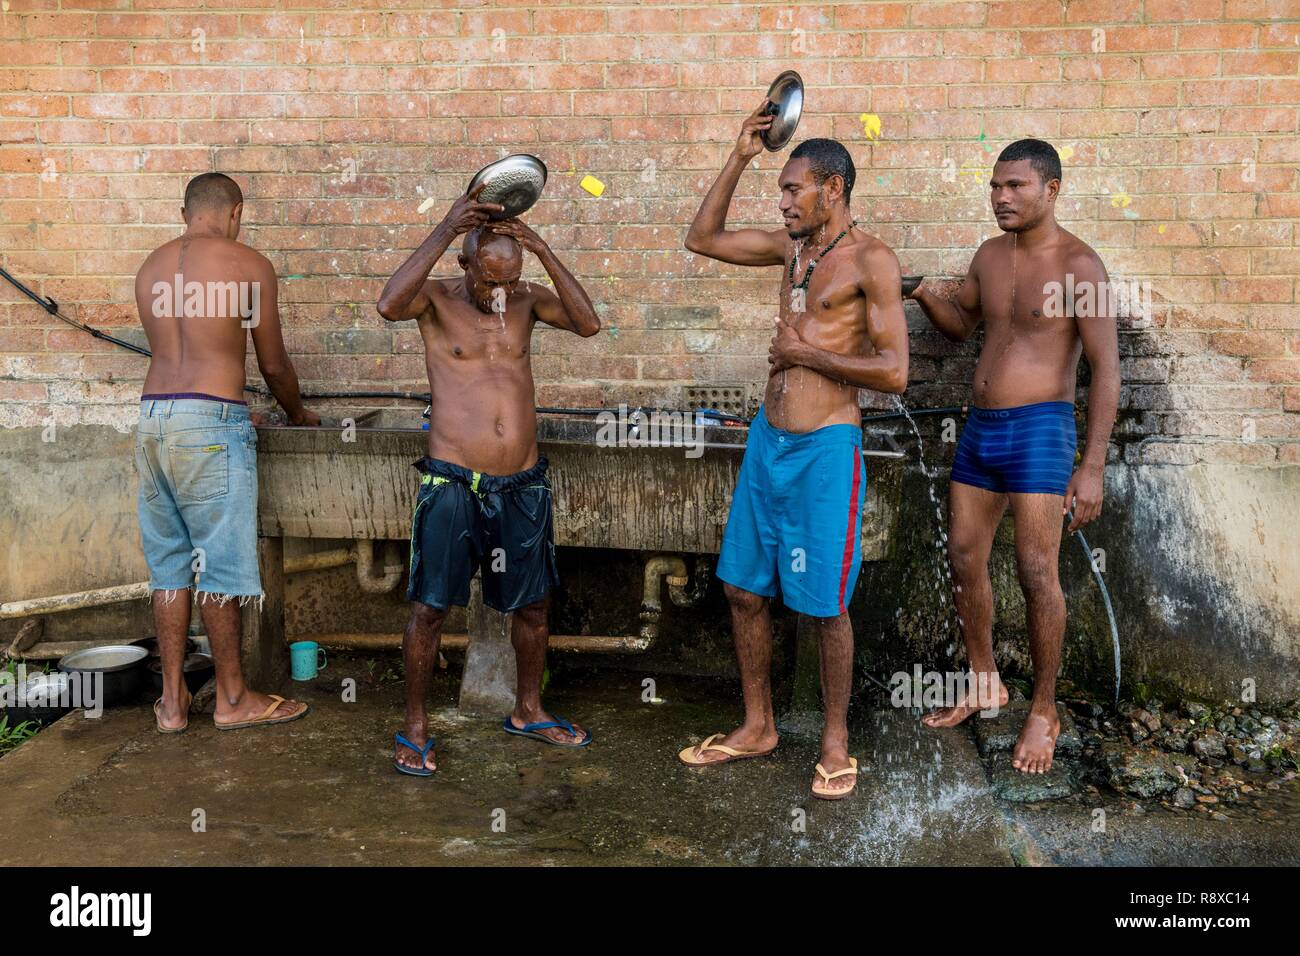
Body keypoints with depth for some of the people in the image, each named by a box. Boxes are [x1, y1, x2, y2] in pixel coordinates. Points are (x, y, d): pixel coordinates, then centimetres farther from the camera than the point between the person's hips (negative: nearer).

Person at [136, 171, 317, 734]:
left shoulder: (152, 267, 15)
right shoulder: (248, 264, -1)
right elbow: (273, 362, 2)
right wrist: (298, 414, 21)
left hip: (153, 417, 6)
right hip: (212, 421, -6)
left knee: (169, 564, 12)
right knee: (221, 564, 2)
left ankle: (172, 701, 19)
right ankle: (232, 698, 13)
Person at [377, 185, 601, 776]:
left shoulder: (525, 301, 7)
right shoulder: (437, 298, -3)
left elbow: (588, 324, -10)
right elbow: (389, 305, -27)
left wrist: (543, 250, -15)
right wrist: (445, 229, -27)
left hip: (522, 485, 4)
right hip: (452, 484, -4)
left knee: (531, 606, 14)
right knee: (429, 610, 3)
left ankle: (528, 711, 34)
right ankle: (415, 726, 21)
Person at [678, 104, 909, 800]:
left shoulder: (872, 260, -9)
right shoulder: (791, 246, 11)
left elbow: (893, 373, -16)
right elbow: (703, 238, 19)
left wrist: (803, 353, -10)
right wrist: (739, 157, 12)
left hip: (824, 448, -7)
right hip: (767, 438, 7)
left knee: (823, 605, 2)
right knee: (743, 589, 12)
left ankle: (835, 740, 22)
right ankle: (757, 728, 28)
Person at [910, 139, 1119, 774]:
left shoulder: (1079, 265, -11)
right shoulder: (990, 255, 9)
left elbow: (1105, 369, -12)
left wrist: (1092, 467, -17)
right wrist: (924, 296, 1)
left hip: (1039, 430, -7)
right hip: (980, 428, 7)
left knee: (1036, 572, -5)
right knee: (964, 558, 11)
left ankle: (1044, 710, 12)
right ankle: (983, 685, 28)